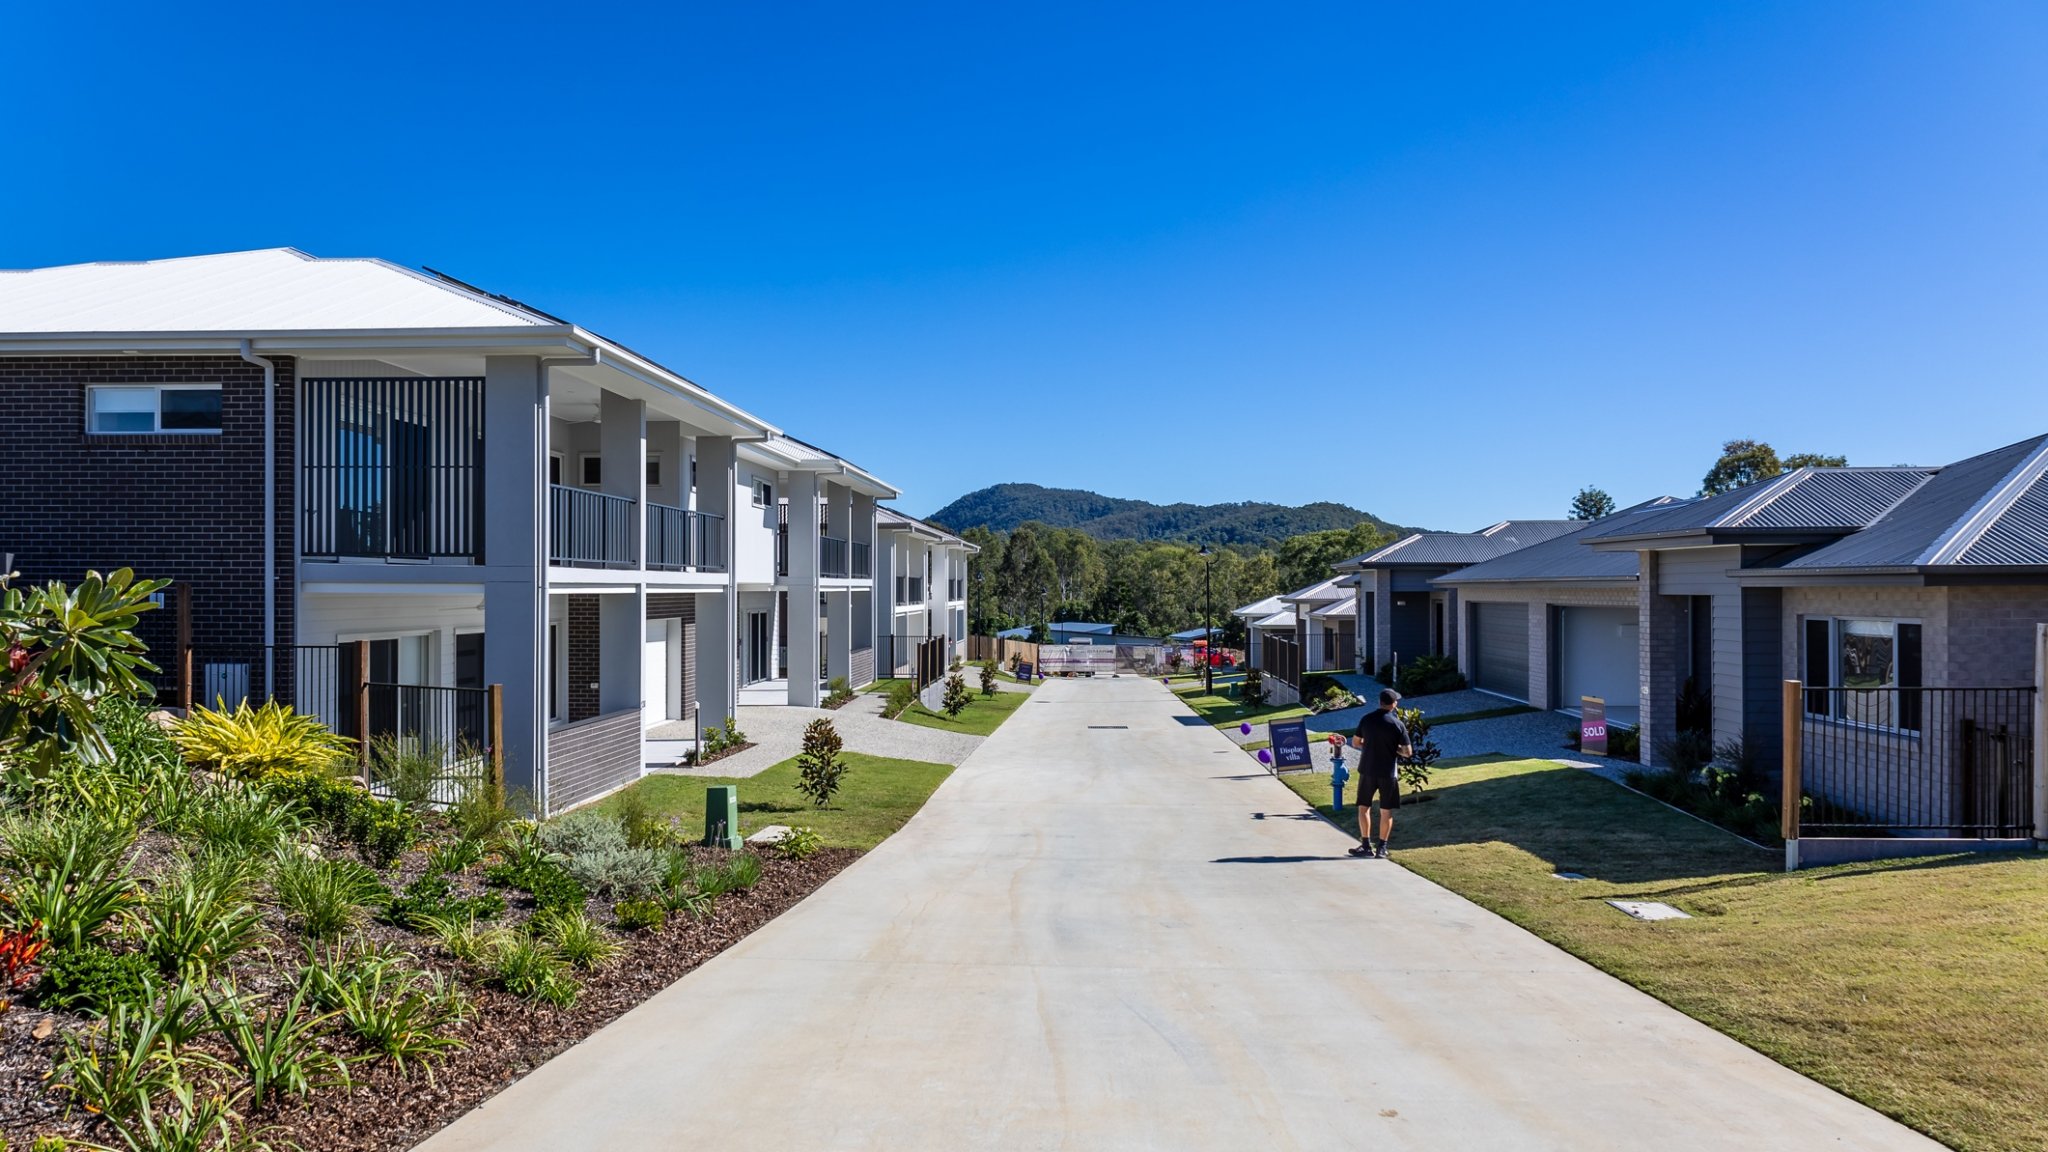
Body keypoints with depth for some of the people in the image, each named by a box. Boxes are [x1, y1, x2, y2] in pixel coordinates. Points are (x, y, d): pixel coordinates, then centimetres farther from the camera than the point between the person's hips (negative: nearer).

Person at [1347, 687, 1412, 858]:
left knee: (1363, 807, 12)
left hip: (1367, 770, 1)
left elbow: (1355, 743, 5)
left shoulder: (1366, 719, -3)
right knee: (1386, 811, 9)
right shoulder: (1398, 724, -9)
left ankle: (1366, 845, 10)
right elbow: (1408, 752, -8)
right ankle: (1381, 847, 11)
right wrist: (1396, 748, 10)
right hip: (1388, 773, -1)